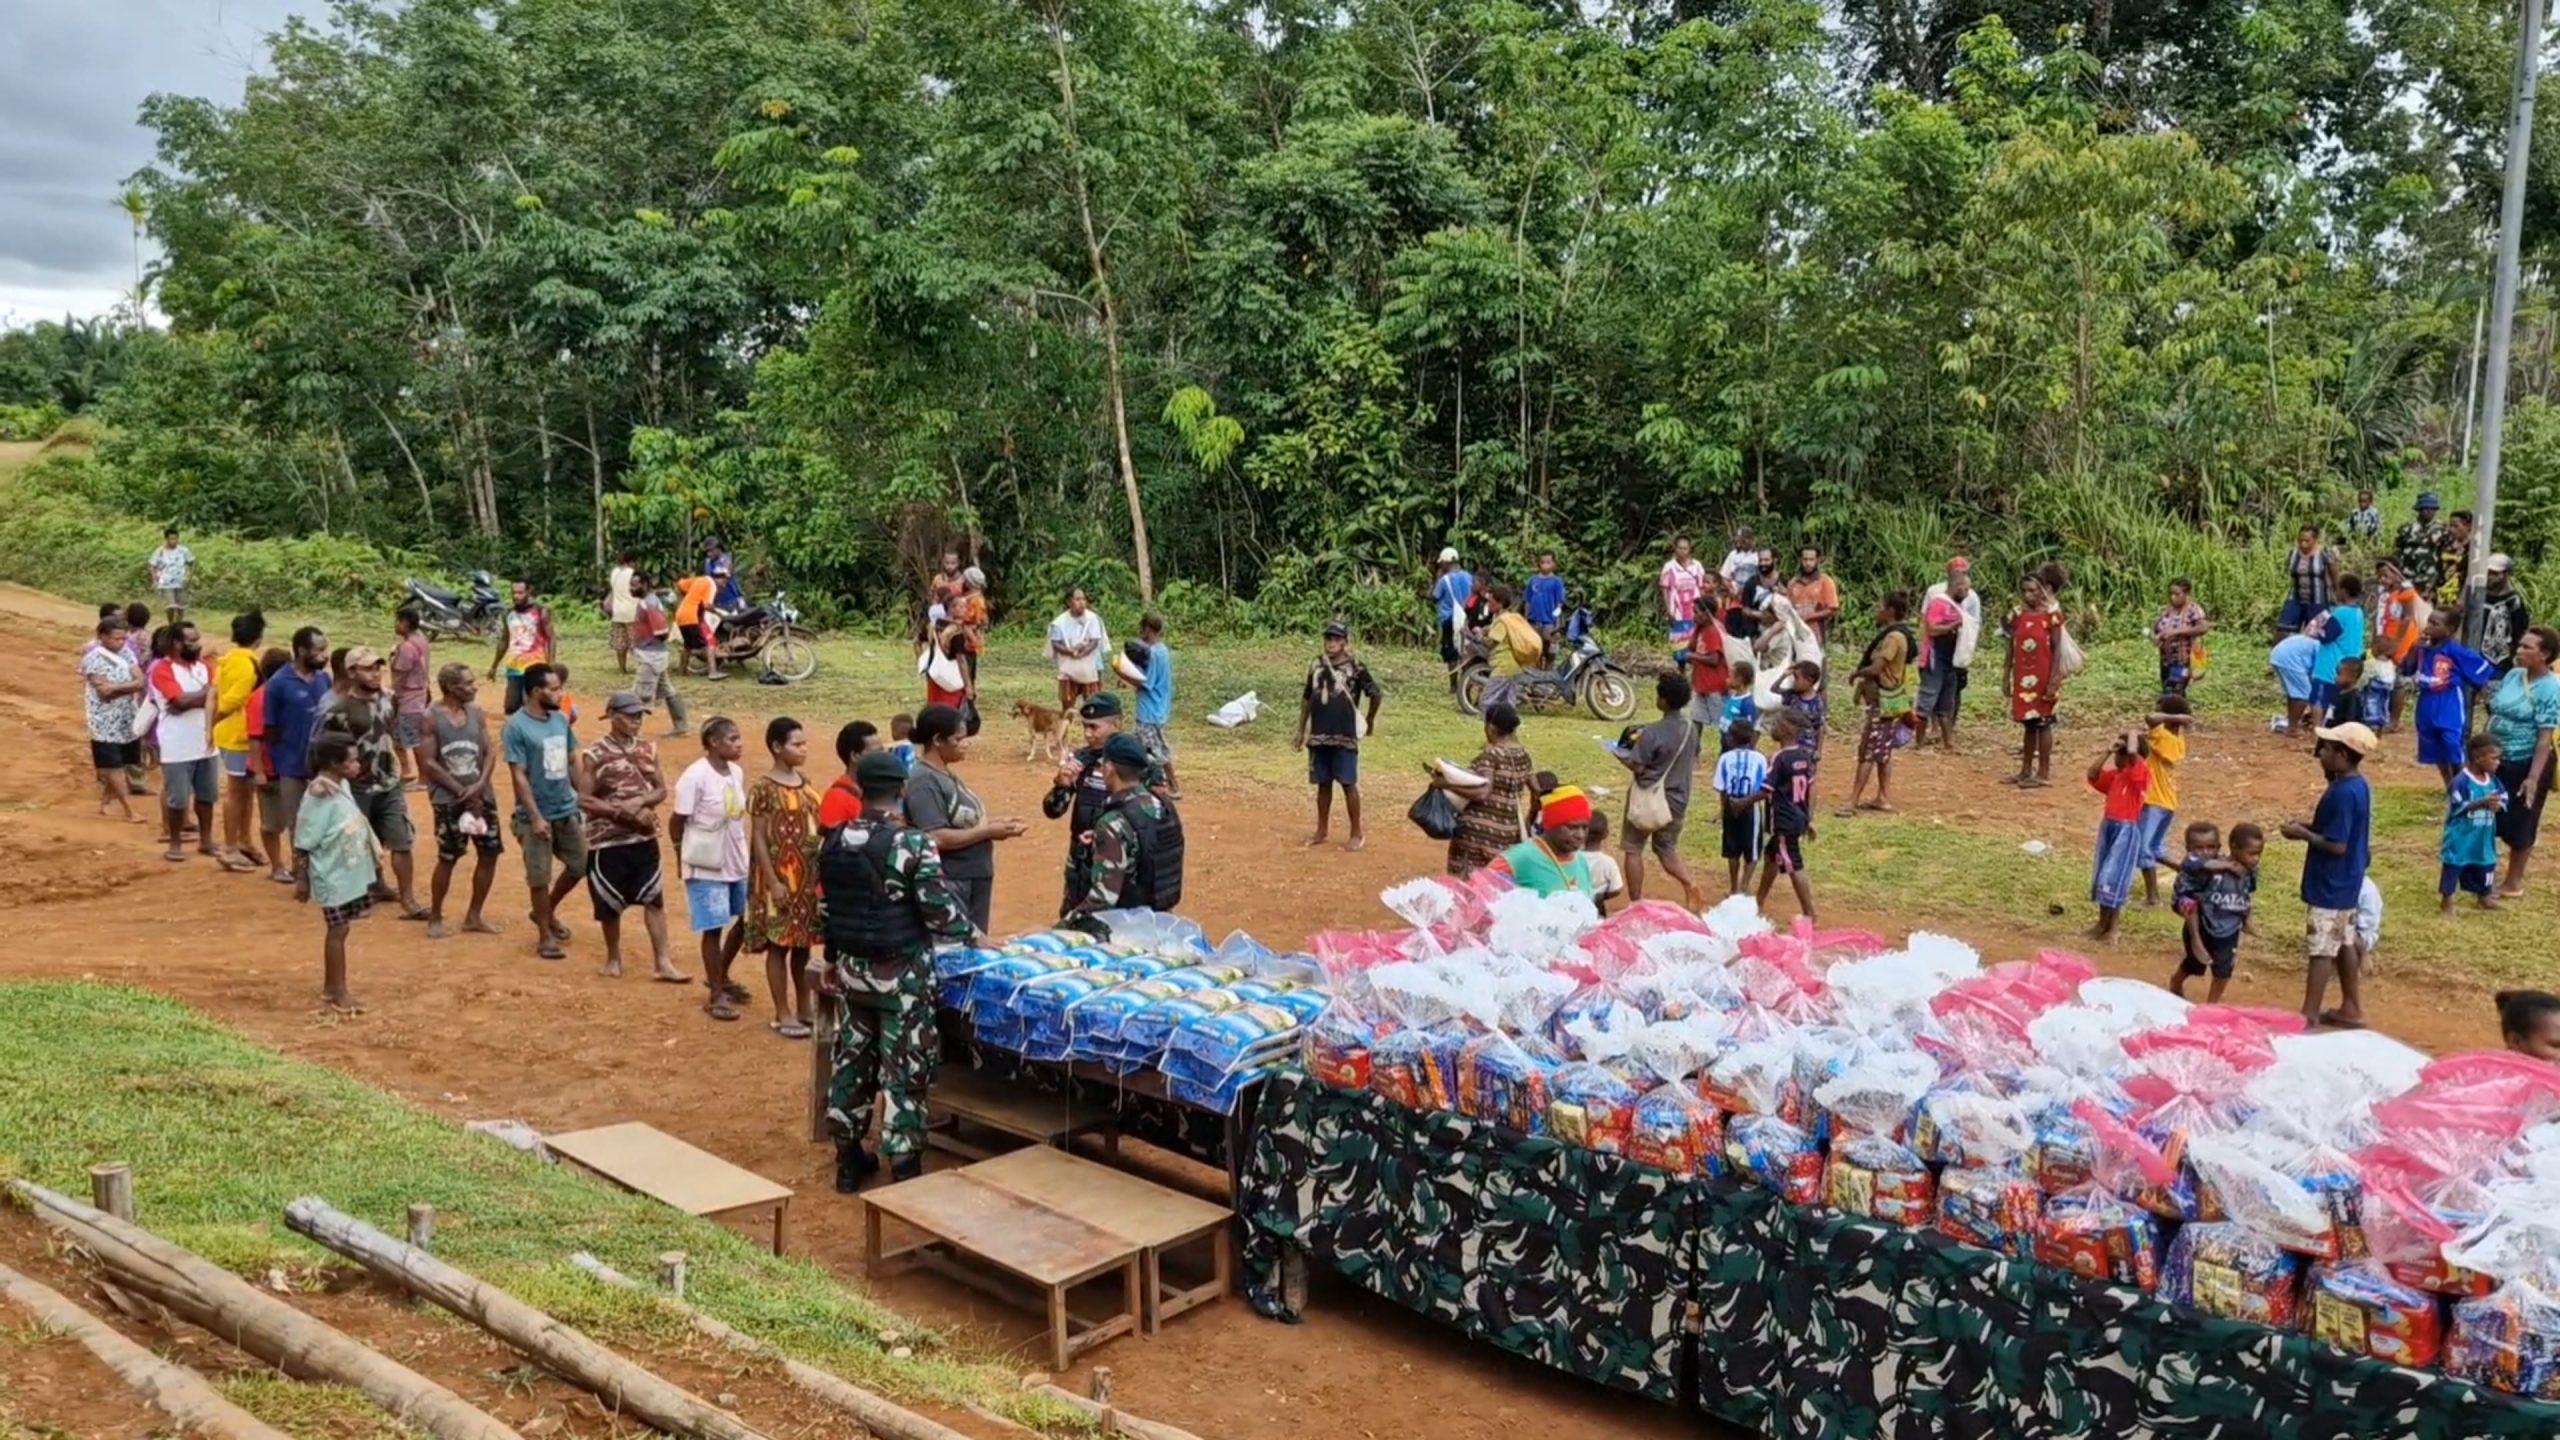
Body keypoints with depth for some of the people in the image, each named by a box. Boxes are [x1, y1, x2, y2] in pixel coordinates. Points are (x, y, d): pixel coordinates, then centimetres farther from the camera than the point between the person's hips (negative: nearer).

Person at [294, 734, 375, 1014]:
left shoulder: (342, 786, 4)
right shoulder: (318, 798, -22)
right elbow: (302, 844, -18)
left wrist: (370, 852, 20)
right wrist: (301, 880, -14)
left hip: (350, 872, 8)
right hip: (333, 876, -8)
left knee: (339, 930, 16)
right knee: (337, 931, 1)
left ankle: (331, 988, 27)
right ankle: (339, 991, 11)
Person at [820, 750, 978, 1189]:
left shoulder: (834, 842, -1)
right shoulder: (913, 844, -19)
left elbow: (827, 910, 9)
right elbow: (940, 912, -16)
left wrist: (832, 962, 23)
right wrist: (975, 935, 3)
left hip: (852, 967, 6)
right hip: (901, 972, -5)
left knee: (852, 1056, 17)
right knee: (903, 1069, 2)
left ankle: (848, 1158, 26)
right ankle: (904, 1169, 7)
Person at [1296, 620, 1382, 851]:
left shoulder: (1355, 667, -9)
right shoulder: (1317, 666, 6)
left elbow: (1376, 694, -4)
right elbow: (1307, 699, 13)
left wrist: (1369, 720, 7)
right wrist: (1301, 731, 13)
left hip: (1345, 736, -5)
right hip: (1318, 736, 5)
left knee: (1348, 784, 0)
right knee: (1323, 783, 13)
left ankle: (1357, 833, 9)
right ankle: (1322, 829, 25)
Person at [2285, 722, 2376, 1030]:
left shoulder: (2343, 793, -24)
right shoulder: (2357, 785, 7)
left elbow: (2336, 844, -25)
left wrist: (2302, 834, -14)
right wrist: (2310, 826, 5)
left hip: (2331, 885, -10)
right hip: (2345, 882, 10)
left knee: (2321, 949, -3)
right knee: (2344, 944, 17)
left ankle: (2309, 1015, 3)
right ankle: (2351, 1009, 26)